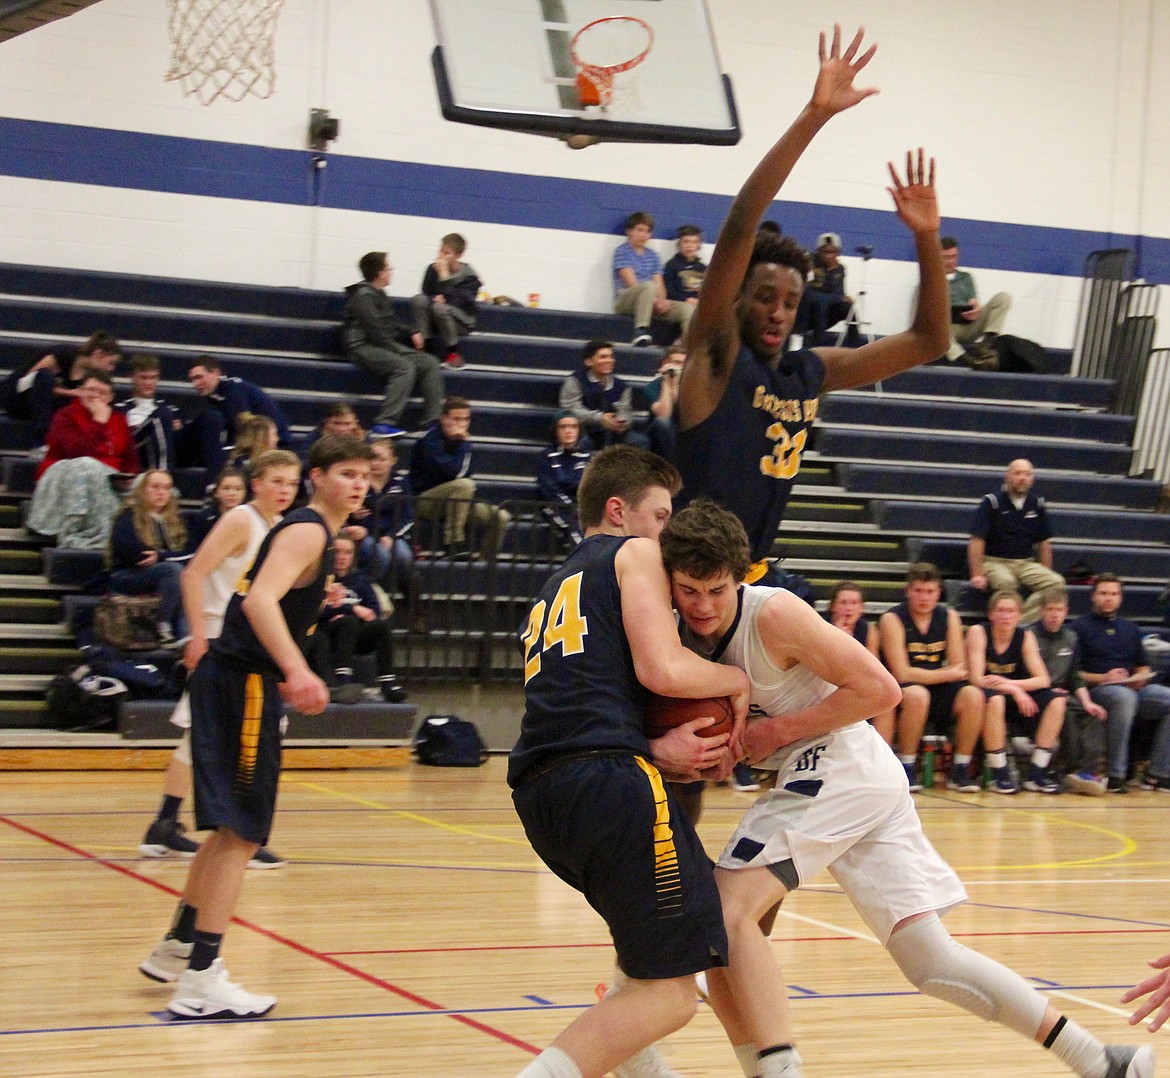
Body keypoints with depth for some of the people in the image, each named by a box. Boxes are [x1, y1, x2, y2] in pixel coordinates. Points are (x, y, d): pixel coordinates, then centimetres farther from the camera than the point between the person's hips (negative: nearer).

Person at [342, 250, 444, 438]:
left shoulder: (380, 295, 17)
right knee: (405, 367, -32)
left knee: (430, 363, -3)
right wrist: (401, 351, -17)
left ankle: (432, 421, -10)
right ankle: (385, 423, -36)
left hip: (386, 347, 9)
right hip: (363, 348, -9)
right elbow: (376, 332, -19)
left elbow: (393, 323, 29)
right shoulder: (363, 296, -12)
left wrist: (411, 333, 11)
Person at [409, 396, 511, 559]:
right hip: (424, 501, -7)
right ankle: (453, 542, -30)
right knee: (464, 485, -35)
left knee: (500, 517, -4)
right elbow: (455, 472, -24)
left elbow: (465, 473, 2)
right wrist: (463, 444, -16)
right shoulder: (431, 439, -14)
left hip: (455, 503, 7)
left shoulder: (458, 440, 8)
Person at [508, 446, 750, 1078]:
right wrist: (737, 680, 11)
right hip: (606, 778, -9)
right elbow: (661, 669, -7)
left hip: (539, 790, 9)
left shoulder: (553, 593, 32)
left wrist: (660, 750, 6)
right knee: (670, 991, -9)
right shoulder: (633, 553, 10)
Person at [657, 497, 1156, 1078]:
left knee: (727, 911, -18)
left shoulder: (773, 613, -17)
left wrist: (781, 730, -15)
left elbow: (879, 688, -15)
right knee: (930, 961, 8)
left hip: (840, 765, -8)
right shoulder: (679, 636, 3)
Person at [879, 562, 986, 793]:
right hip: (901, 692, -5)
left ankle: (961, 770, -9)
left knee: (973, 696, -23)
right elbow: (903, 674, -15)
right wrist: (947, 674, -9)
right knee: (917, 695, -38)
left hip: (939, 690, 5)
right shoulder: (892, 619, -9)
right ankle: (906, 768, -20)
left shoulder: (949, 617, 5)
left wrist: (927, 676, -15)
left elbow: (959, 668, 2)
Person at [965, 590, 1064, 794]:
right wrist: (1014, 690, -29)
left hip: (1015, 699, 5)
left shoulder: (1025, 636, 1)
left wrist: (1010, 683, -25)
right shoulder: (978, 632, -10)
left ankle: (1037, 773, -15)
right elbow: (977, 679, -18)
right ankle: (999, 774, -29)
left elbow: (1043, 679, -8)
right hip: (984, 699, -5)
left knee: (1056, 700, -16)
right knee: (995, 699, -38)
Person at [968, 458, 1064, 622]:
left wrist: (1045, 576, 10)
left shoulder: (1037, 505, 9)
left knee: (1056, 582, -22)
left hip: (1026, 563, 4)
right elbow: (977, 541, -9)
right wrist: (977, 575, -17)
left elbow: (1044, 543, 15)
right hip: (995, 561, -4)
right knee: (1006, 582, -38)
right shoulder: (991, 502, -4)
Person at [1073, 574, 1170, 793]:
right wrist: (1102, 678, -15)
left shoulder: (1130, 629, 25)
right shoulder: (1080, 627, 8)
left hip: (1135, 689, 6)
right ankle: (1115, 774, -34)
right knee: (1125, 698, -40)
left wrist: (1141, 678, 1)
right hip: (1097, 690, -6)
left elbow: (1143, 668, 25)